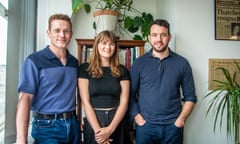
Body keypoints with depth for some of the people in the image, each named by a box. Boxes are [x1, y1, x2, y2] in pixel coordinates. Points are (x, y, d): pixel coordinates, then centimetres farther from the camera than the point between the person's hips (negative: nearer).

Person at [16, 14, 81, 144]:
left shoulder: (74, 62, 6)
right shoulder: (34, 61, -10)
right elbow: (25, 99, -16)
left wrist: (80, 118, 8)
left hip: (73, 124, 6)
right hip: (47, 126, -5)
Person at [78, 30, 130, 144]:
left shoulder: (122, 71, 1)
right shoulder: (85, 69, -4)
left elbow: (124, 103, -3)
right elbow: (86, 102, -8)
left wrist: (110, 129, -14)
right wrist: (98, 130, -15)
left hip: (117, 124, 2)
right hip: (93, 123, -1)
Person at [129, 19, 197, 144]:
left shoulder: (182, 63, 2)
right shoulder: (139, 63, 0)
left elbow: (190, 97, 4)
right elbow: (130, 95, 1)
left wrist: (181, 119, -5)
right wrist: (137, 117, -8)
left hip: (173, 126, 1)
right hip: (145, 126, 0)